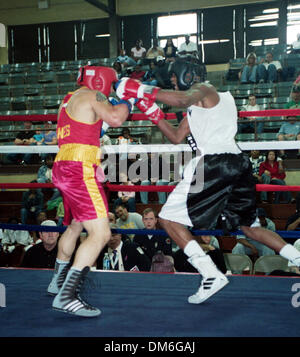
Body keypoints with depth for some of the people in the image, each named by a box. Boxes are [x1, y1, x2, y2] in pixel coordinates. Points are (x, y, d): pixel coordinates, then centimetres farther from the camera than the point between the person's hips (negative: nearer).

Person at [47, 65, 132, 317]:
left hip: (64, 168, 11)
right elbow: (115, 119, -16)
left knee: (75, 226, 27)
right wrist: (127, 100, 3)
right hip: (79, 169, -11)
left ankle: (58, 282, 41)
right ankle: (66, 296, -22)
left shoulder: (70, 99, 25)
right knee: (100, 233, -17)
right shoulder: (92, 95, -3)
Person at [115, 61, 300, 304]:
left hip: (214, 163, -10)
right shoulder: (195, 107, 29)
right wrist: (154, 113, 20)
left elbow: (183, 99, -24)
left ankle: (212, 275, -13)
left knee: (168, 219, -3)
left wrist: (143, 90, -21)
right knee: (249, 226, 22)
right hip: (238, 163, 10)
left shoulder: (204, 89, 1)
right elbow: (177, 137, 27)